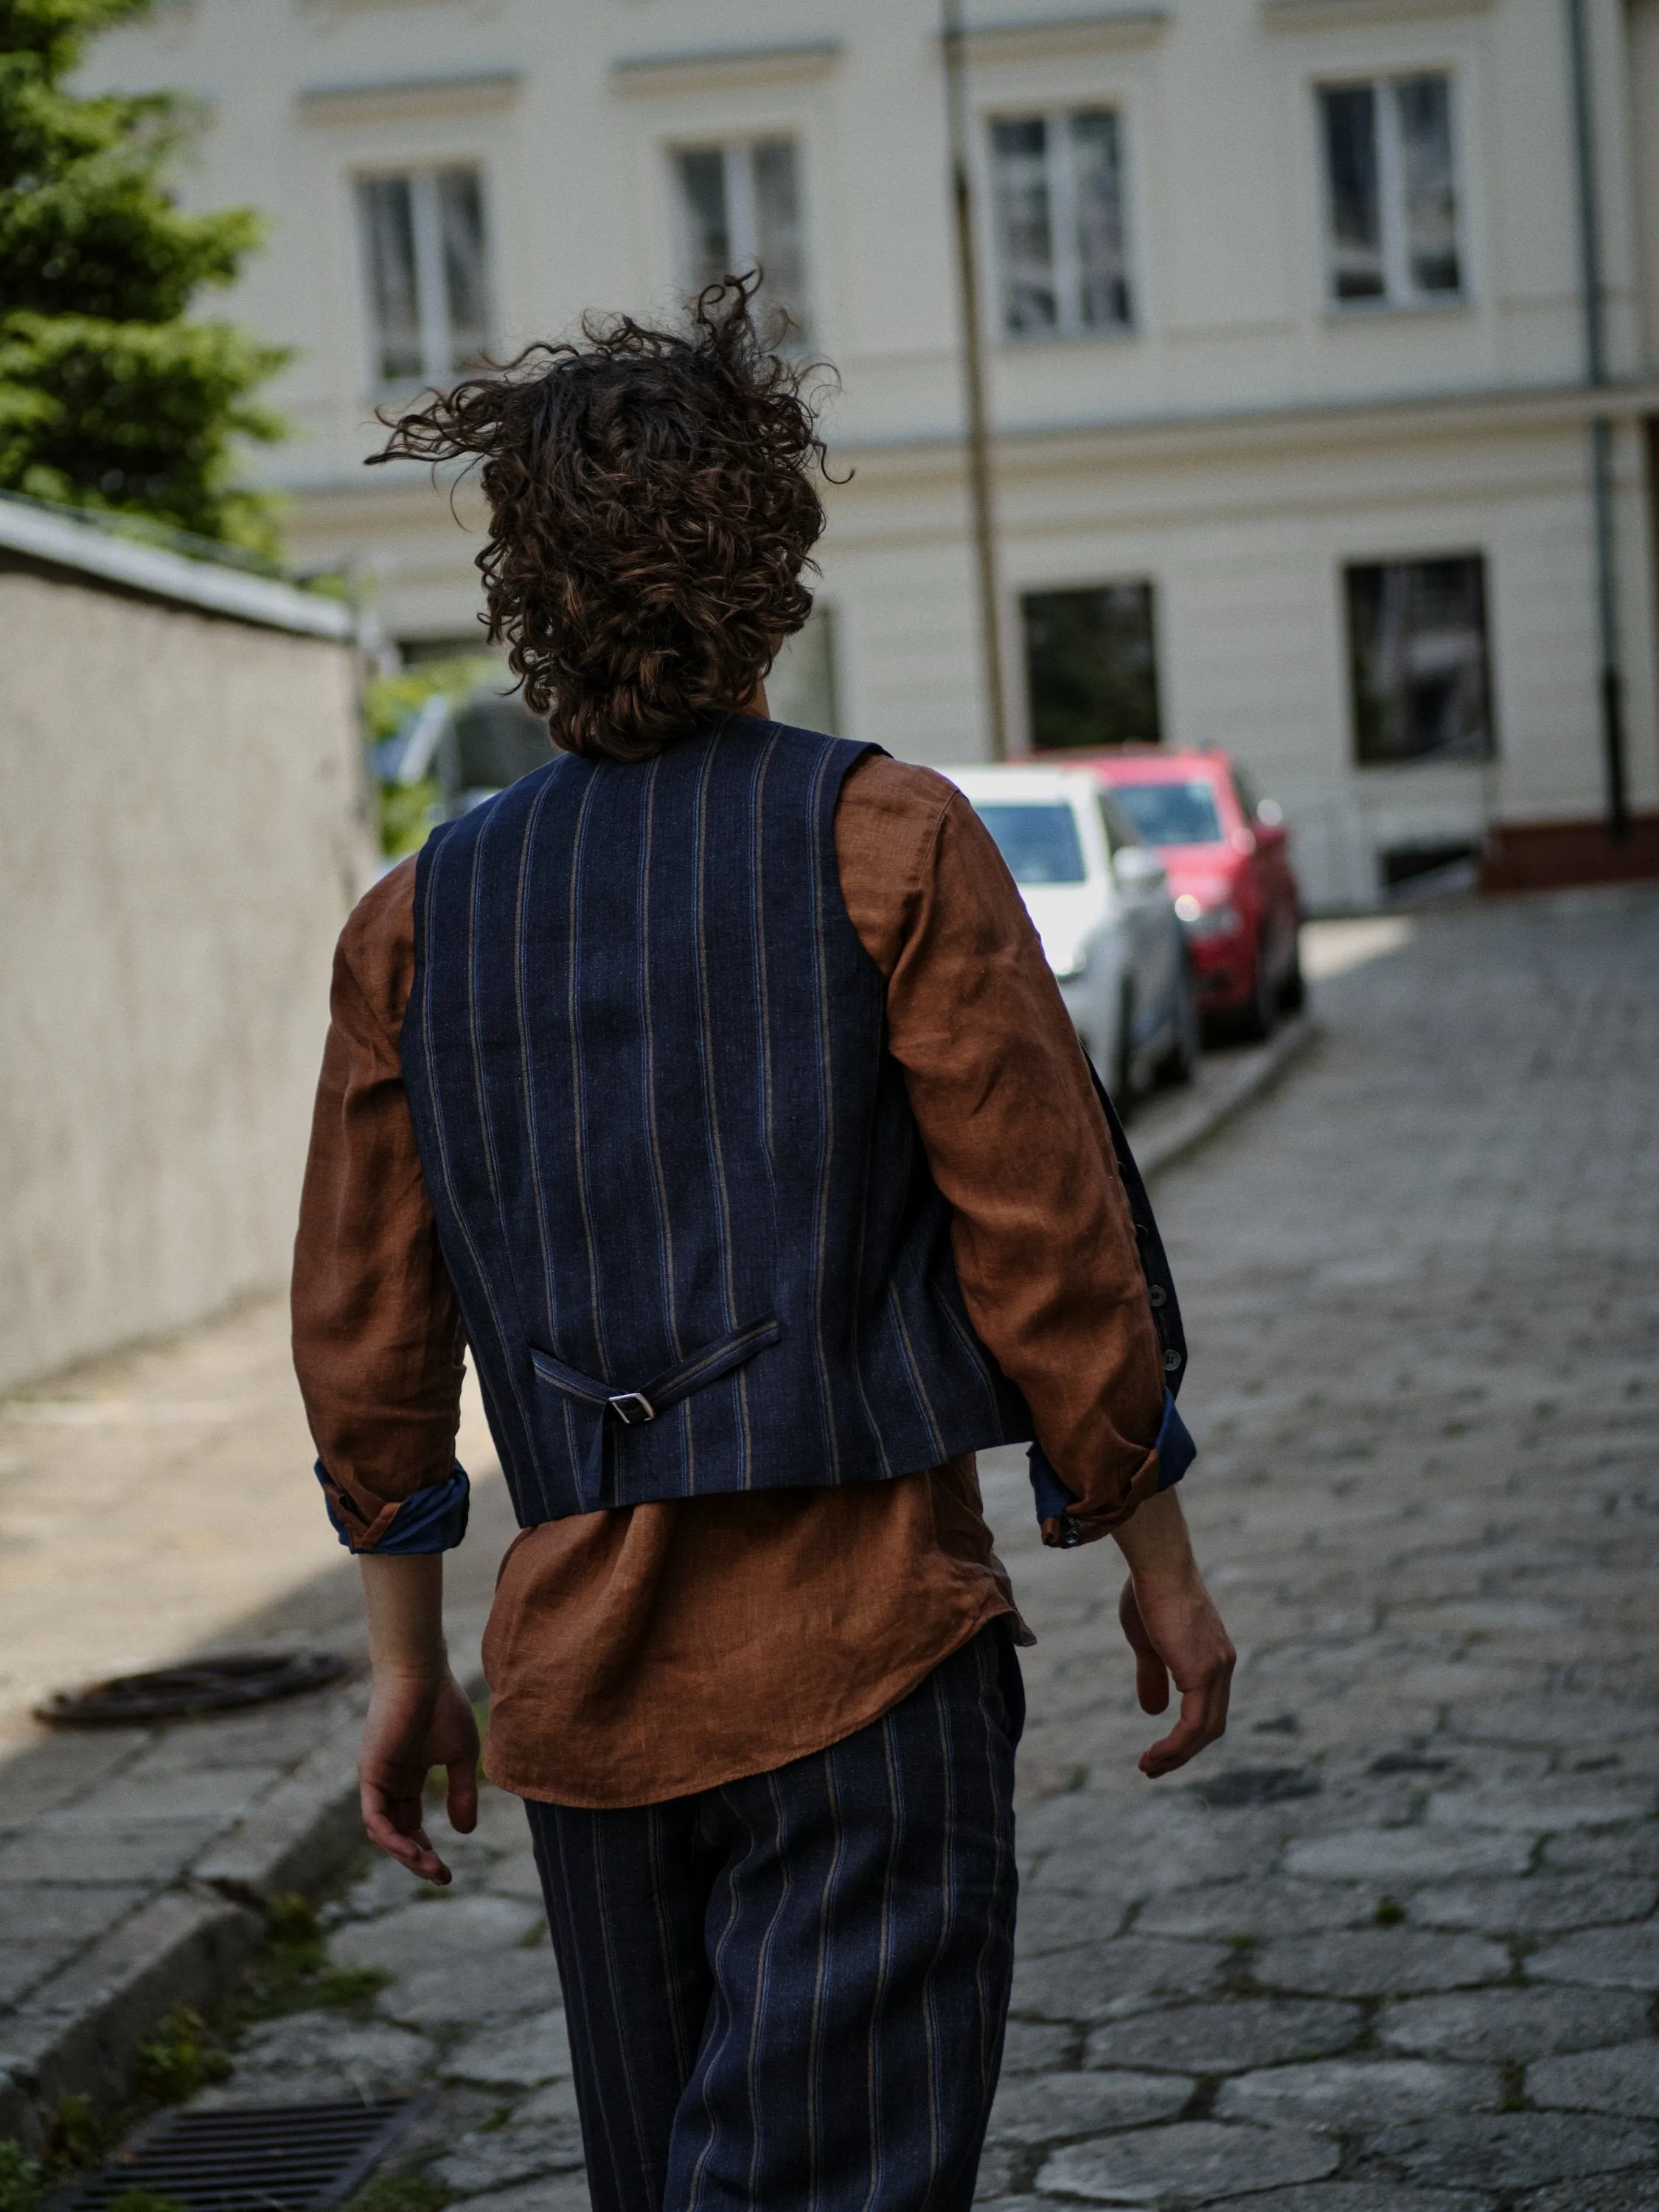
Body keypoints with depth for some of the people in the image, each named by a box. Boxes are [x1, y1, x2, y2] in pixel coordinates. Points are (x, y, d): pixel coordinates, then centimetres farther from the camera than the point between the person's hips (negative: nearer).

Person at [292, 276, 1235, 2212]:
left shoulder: (416, 922, 6)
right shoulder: (885, 840, -7)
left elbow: (365, 1343, 7)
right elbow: (1046, 1243, -9)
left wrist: (407, 1661, 17)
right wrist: (1161, 1563, 3)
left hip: (580, 1669, 5)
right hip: (862, 1651, -5)